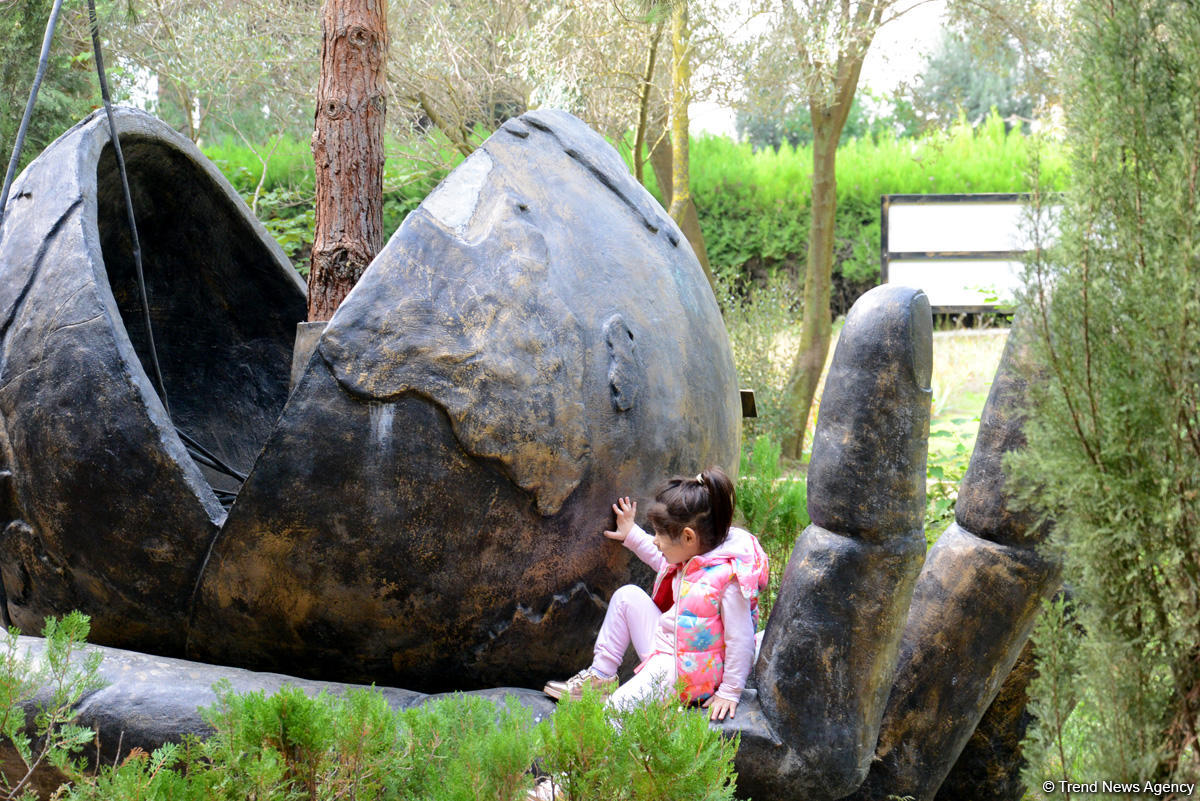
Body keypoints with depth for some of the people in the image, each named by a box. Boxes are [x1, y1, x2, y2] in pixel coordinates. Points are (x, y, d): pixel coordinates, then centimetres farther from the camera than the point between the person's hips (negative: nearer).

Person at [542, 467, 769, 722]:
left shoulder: (728, 578, -27)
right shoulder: (689, 556, 0)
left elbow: (740, 639, -21)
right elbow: (665, 563, 27)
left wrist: (729, 693, -16)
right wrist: (632, 536, 30)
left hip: (684, 670, -10)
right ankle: (601, 675, 10)